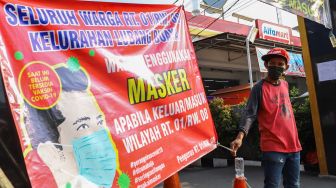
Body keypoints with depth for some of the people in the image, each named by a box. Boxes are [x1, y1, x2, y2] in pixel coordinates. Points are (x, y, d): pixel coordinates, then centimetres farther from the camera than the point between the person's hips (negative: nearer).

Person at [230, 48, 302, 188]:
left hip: (293, 145, 7)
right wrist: (240, 136, -32)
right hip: (273, 147, -7)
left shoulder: (285, 84, 13)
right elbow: (249, 114, -16)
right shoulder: (259, 88, -7)